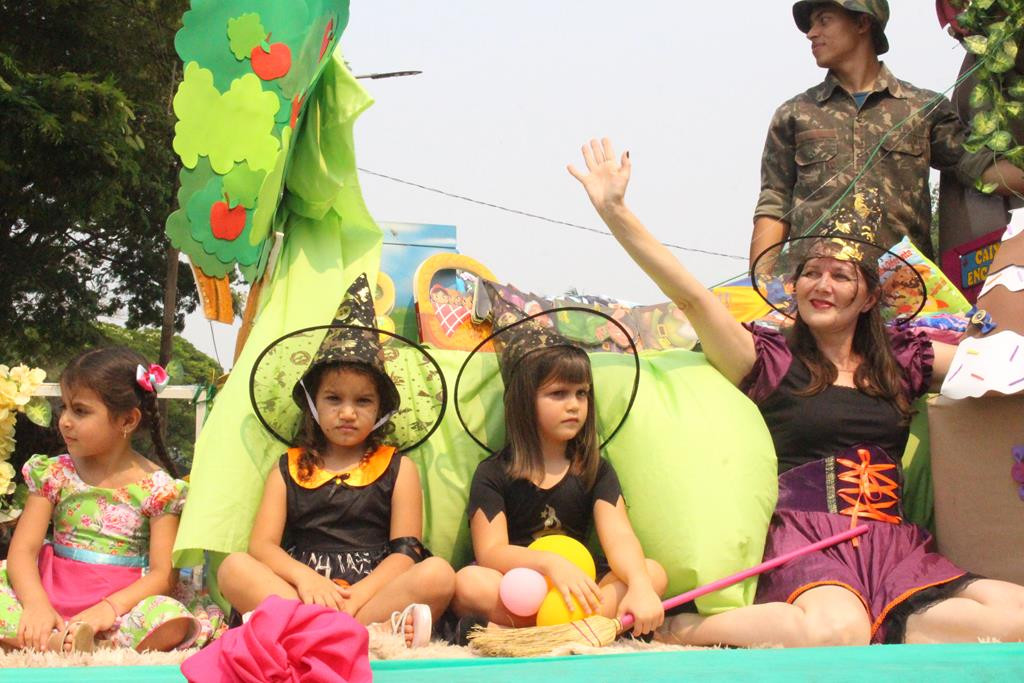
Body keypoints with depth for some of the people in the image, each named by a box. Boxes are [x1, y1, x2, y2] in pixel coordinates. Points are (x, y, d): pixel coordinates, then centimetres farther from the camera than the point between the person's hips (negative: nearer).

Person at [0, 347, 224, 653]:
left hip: (120, 602, -2)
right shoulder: (54, 474, 7)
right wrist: (36, 604, -22)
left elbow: (163, 574, -5)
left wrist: (111, 607, -22)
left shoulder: (157, 487, -1)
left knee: (173, 622, -34)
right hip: (53, 595, 2)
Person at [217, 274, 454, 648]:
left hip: (375, 592, -1)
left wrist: (355, 596, -15)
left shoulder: (398, 468, 15)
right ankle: (372, 634, -42)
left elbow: (405, 553, 3)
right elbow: (261, 544, 5)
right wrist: (305, 578, -17)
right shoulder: (289, 469, 19)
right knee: (234, 567, -26)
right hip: (300, 595, 1)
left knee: (437, 574, -27)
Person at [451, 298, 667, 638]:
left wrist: (639, 586, -32)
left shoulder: (596, 471, 7)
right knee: (469, 583, -32)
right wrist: (549, 563, -31)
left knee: (654, 573, -20)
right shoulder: (492, 474, 0)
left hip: (577, 591, 3)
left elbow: (619, 537, -10)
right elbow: (490, 552, -12)